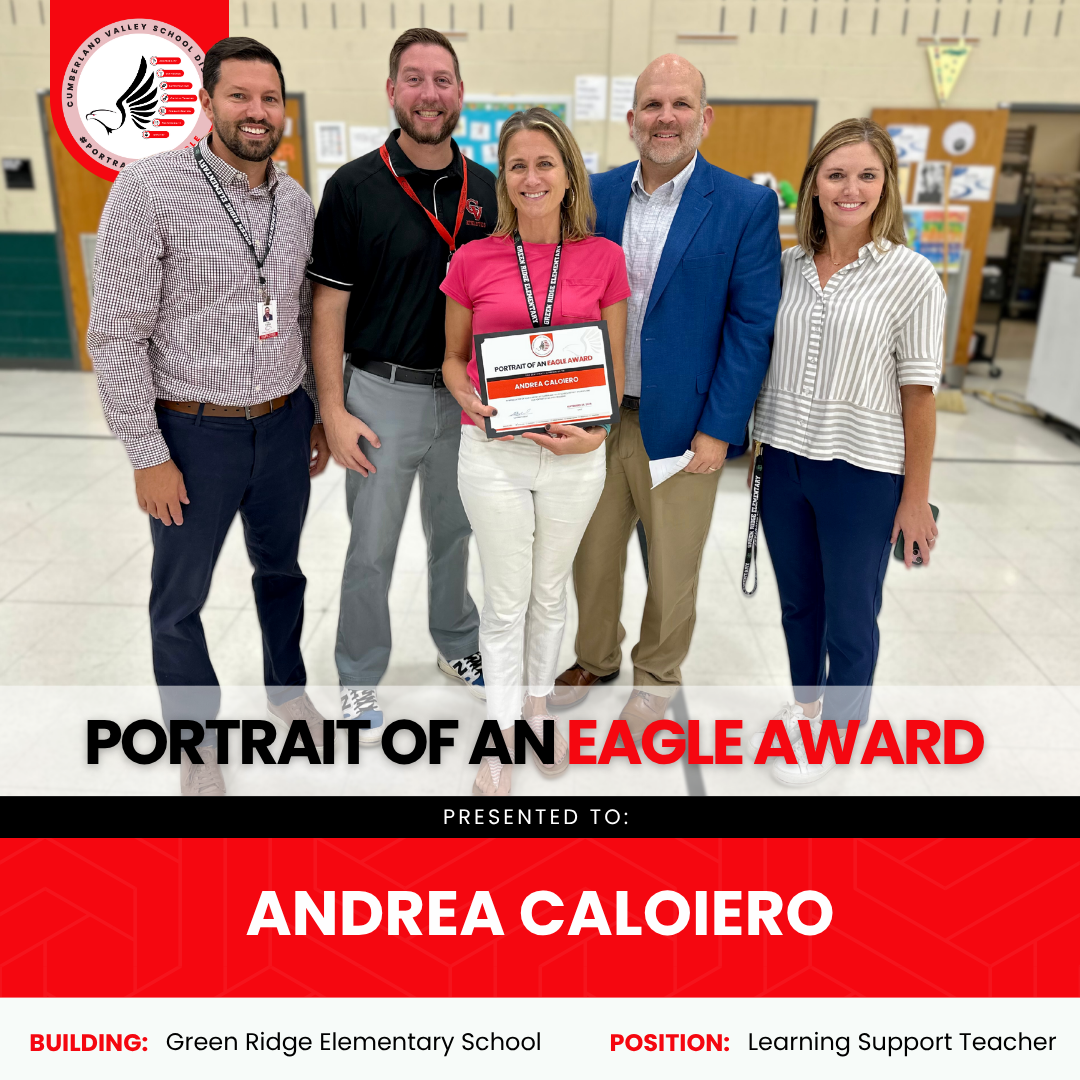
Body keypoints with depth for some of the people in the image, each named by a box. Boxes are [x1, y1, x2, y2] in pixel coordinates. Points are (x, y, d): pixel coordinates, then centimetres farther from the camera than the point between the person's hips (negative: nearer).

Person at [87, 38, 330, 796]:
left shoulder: (297, 201, 4)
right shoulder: (150, 190, -13)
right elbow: (116, 335, -13)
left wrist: (320, 413, 13)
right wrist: (149, 455, -14)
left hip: (284, 426, 5)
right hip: (193, 431, -4)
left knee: (282, 569, 22)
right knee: (180, 600, 10)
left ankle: (287, 690, 46)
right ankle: (198, 742, 32)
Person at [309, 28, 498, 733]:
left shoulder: (485, 187, 3)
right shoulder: (354, 187, -7)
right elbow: (329, 305, -7)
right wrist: (334, 410, -11)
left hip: (466, 395, 3)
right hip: (382, 395, -3)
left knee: (455, 532, 19)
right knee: (373, 548, 6)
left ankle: (459, 643, 40)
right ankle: (359, 680, 25)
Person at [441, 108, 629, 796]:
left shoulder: (604, 258, -1)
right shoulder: (474, 260, -2)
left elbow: (614, 367, 4)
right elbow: (454, 356, 9)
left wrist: (597, 433, -12)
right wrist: (467, 396, -12)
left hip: (574, 455, 1)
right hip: (493, 453, 0)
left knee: (550, 592, 18)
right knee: (505, 602, 10)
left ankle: (539, 705, 42)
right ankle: (502, 739, 27)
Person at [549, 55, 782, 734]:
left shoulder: (747, 207, -7)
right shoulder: (597, 195, 4)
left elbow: (752, 326, -8)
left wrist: (719, 430, -12)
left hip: (682, 426, -3)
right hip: (597, 418, 3)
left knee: (673, 568, 13)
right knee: (592, 556, 16)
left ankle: (658, 676, 37)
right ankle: (596, 659, 41)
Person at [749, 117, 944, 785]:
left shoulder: (910, 276, -8)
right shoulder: (788, 266, 4)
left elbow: (919, 395, -7)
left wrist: (916, 498, -7)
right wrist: (759, 443, 10)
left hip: (862, 474, -4)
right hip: (785, 462, 4)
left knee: (850, 617, 8)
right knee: (798, 601, 19)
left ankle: (837, 729, 31)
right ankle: (805, 703, 43)